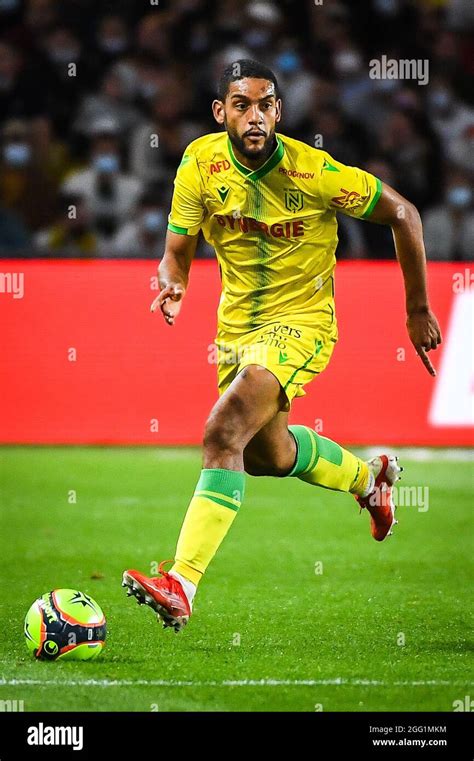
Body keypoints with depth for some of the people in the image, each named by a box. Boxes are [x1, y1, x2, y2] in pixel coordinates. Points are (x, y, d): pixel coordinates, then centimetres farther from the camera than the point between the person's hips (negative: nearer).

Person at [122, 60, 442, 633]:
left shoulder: (314, 172, -21)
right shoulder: (201, 162, -10)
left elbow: (403, 214, -8)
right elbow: (177, 251, -1)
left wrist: (418, 309, -3)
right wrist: (171, 285, -27)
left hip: (301, 322, -6)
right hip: (237, 323, 6)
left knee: (223, 432, -27)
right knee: (267, 453, 24)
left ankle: (181, 586, -31)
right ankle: (368, 477, 56)